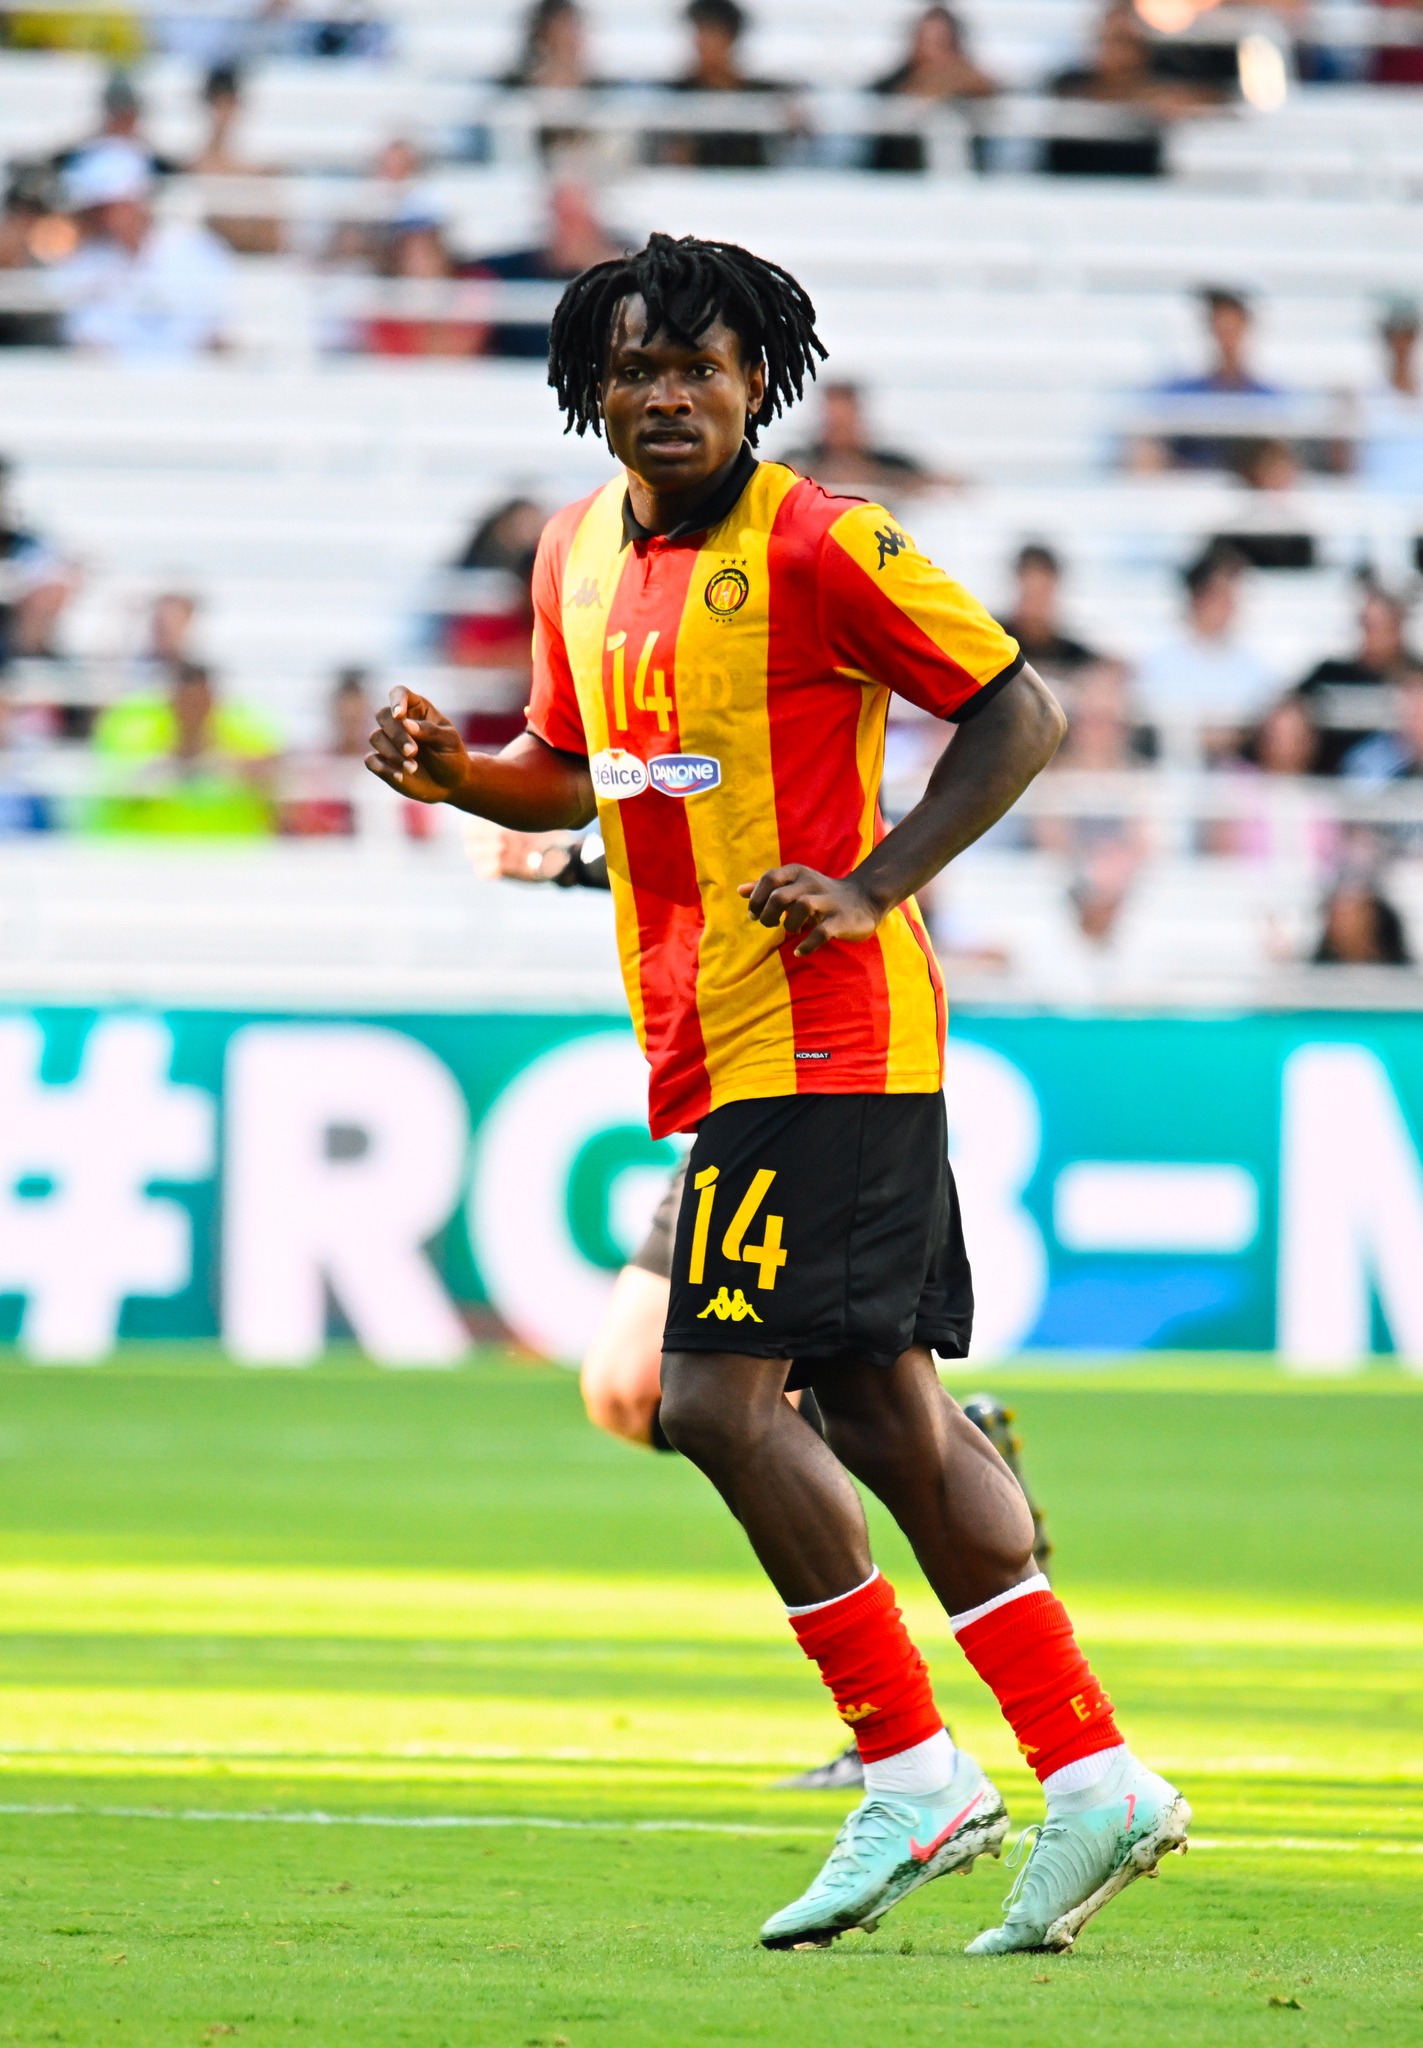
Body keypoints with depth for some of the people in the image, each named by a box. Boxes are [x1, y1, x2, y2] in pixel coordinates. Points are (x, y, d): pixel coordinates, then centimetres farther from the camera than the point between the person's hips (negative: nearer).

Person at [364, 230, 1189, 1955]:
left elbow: (1015, 714, -8)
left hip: (816, 1037, -8)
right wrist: (457, 772, 4)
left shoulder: (818, 546, -11)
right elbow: (572, 775, 25)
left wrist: (872, 886, -17)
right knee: (881, 1410, 7)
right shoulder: (579, 554, 12)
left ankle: (912, 1777, -6)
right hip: (711, 1044, 8)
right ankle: (1092, 1779, 9)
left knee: (720, 1394, -14)